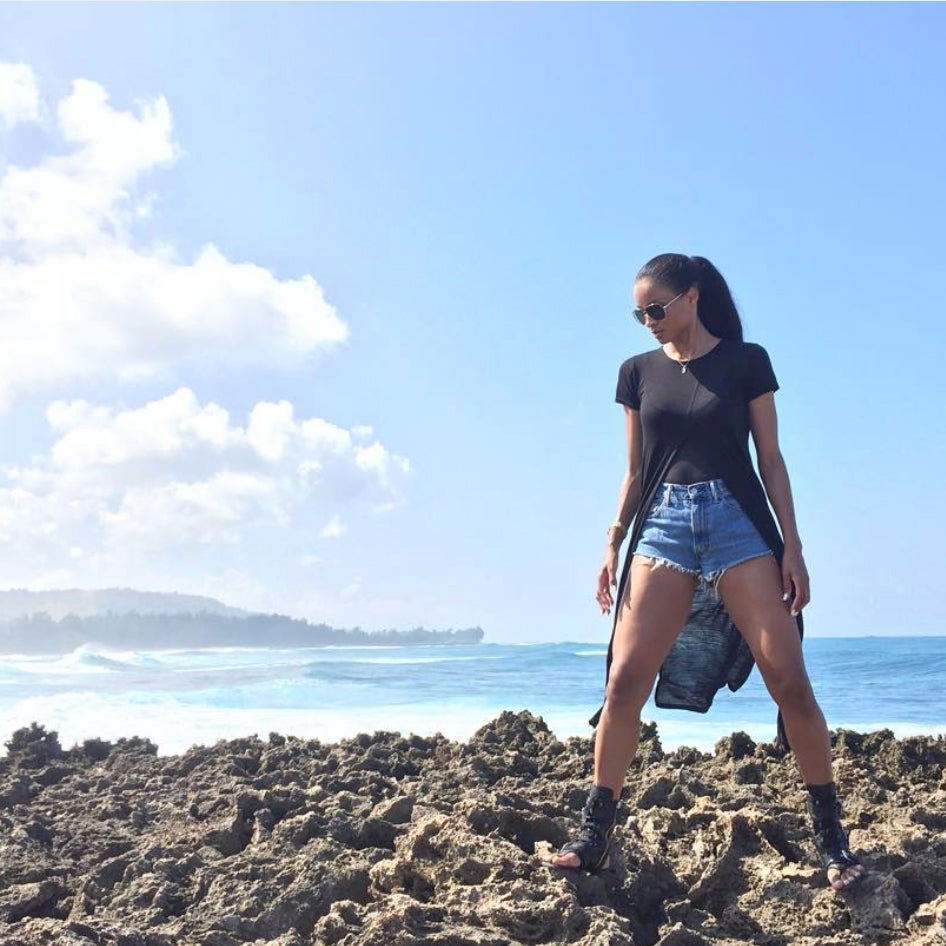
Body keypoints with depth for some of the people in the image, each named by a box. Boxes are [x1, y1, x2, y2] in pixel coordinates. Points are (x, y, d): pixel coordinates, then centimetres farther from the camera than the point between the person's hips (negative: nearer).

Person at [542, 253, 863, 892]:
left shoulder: (746, 361, 4)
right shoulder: (639, 373, 12)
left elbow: (770, 458, 4)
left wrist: (792, 546, -2)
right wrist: (613, 544, 8)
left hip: (738, 523, -2)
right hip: (663, 528, 2)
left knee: (789, 679, -7)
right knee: (625, 680, -8)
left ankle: (832, 836, 6)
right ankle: (594, 835, 0)